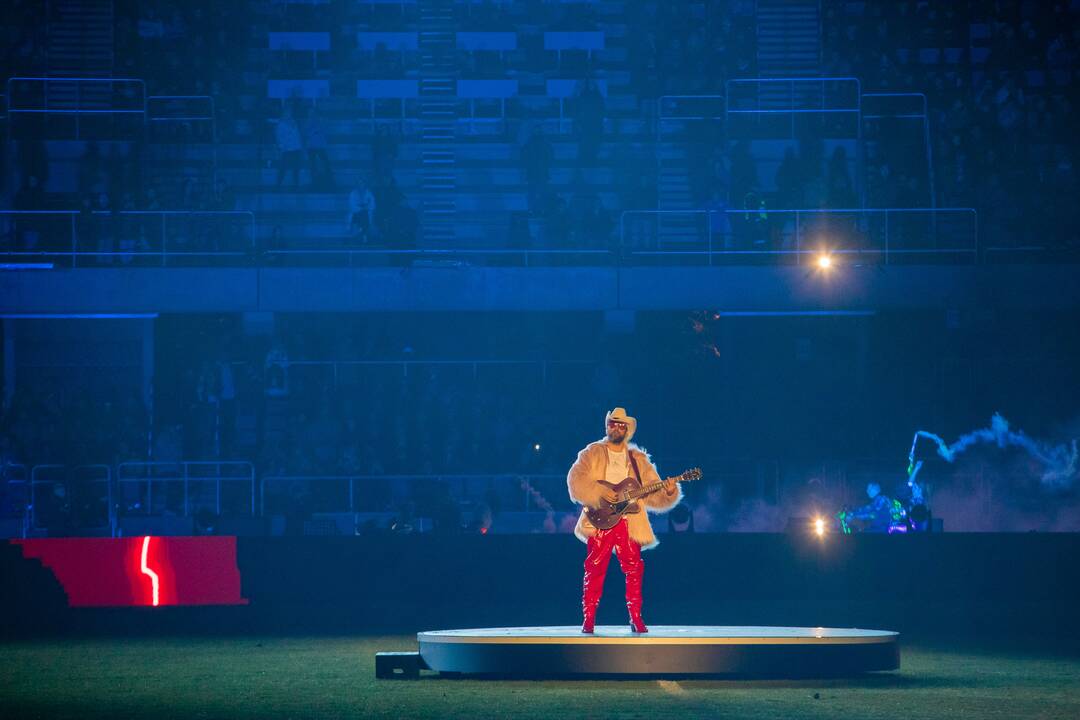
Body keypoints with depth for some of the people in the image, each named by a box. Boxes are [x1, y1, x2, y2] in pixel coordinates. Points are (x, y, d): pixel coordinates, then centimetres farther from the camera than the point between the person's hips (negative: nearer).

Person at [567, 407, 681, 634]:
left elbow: (653, 493, 11)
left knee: (634, 570, -3)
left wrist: (668, 492, -10)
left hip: (630, 522, 2)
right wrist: (599, 492, -18)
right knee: (595, 570, -5)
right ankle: (588, 619, -2)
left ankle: (636, 618, 3)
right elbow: (576, 480, -6)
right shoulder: (592, 453, 8)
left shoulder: (638, 459, 15)